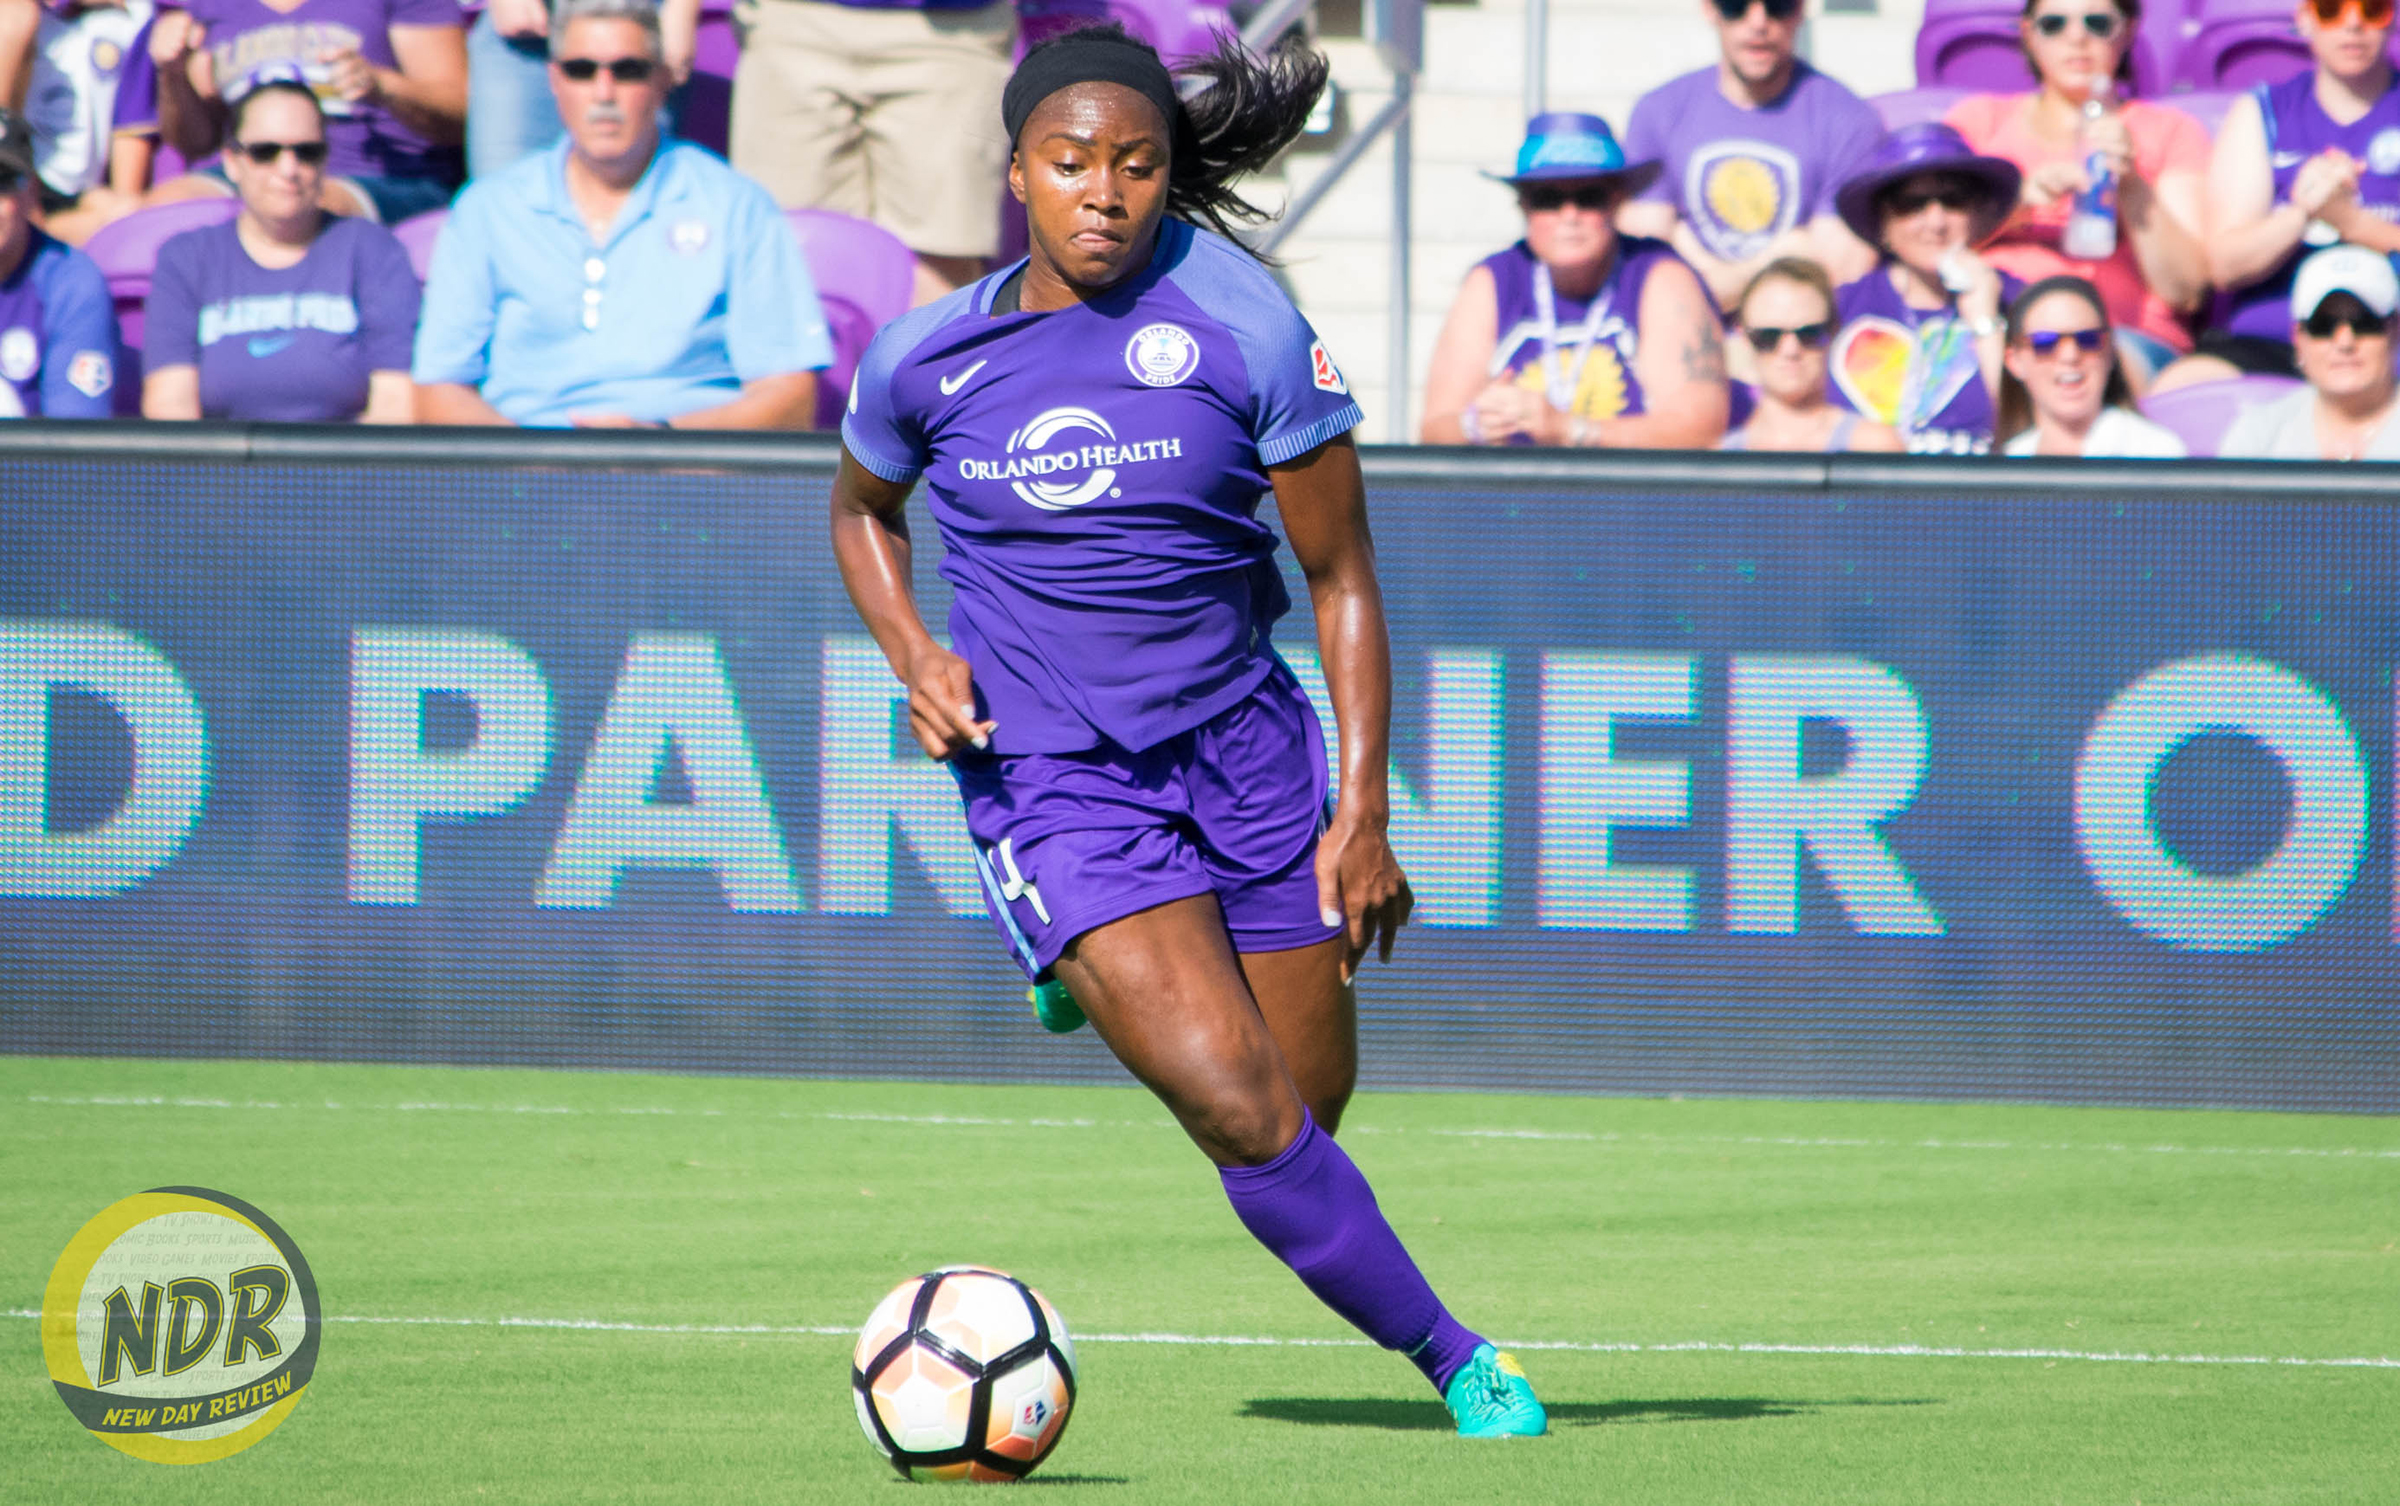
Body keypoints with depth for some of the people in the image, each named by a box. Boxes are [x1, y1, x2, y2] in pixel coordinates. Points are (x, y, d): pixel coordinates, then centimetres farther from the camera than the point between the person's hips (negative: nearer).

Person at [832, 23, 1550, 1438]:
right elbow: (864, 510, 17)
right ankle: (1454, 1357, -3)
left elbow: (1342, 578, -3)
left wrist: (1365, 812, -7)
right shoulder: (925, 361, -5)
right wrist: (915, 654, -2)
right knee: (1244, 1114, -18)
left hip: (1245, 754, 2)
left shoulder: (1247, 328, -10)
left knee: (1312, 1107, 7)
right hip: (1050, 782, -1)